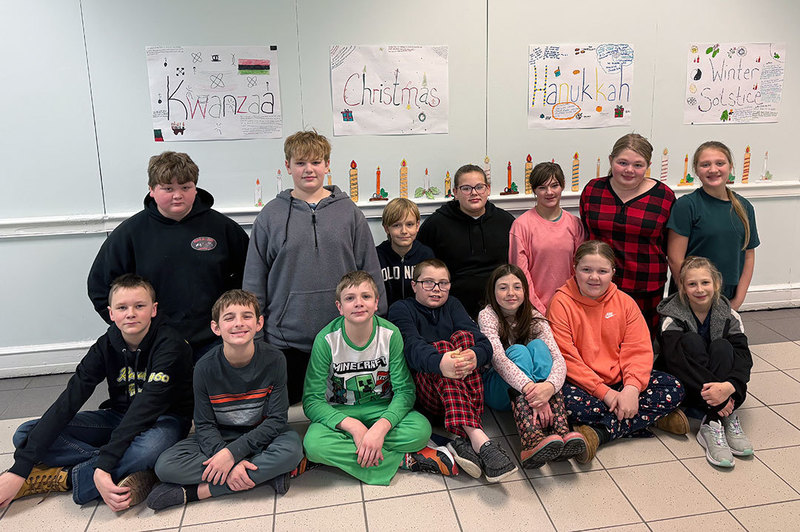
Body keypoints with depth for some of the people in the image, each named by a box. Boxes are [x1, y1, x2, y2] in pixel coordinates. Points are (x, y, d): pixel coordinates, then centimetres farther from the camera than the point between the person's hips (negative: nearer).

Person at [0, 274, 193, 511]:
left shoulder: (170, 345, -21)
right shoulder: (106, 346, -7)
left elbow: (145, 407, -29)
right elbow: (68, 401, -13)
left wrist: (103, 466, -37)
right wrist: (19, 469, -21)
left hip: (164, 419, -5)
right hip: (119, 417, 6)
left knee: (149, 448, -43)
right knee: (26, 435, -11)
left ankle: (58, 478, -19)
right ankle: (123, 470, -23)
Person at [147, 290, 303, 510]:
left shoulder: (273, 360, -15)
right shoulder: (205, 367, -13)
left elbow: (277, 419, -15)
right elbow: (204, 425, -11)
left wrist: (232, 453, -25)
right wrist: (232, 465, -28)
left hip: (259, 436, -1)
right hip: (218, 439, 1)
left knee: (292, 448, -34)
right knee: (166, 466, -24)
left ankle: (195, 491, -23)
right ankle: (266, 473, -22)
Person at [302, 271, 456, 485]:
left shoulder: (390, 334, -13)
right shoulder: (326, 340, -17)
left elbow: (405, 390, -13)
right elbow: (311, 400, -17)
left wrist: (381, 426, -31)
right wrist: (354, 426, -31)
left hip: (382, 409, 0)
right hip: (339, 412, 0)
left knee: (421, 429, -28)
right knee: (314, 442, -33)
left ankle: (341, 454, -18)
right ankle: (406, 460, -22)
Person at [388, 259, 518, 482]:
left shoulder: (452, 305, 16)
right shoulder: (401, 309, 6)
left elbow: (484, 344, -3)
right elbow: (412, 346, -18)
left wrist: (475, 356, -29)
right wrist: (439, 362, -41)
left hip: (464, 389, 3)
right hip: (423, 392, -3)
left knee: (463, 337, -21)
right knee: (441, 346, -28)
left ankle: (465, 439, -37)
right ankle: (479, 439, -47)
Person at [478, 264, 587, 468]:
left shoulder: (533, 317, 0)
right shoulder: (487, 315, -9)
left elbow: (558, 358, -15)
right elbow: (497, 358, -27)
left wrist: (550, 386, -38)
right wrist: (530, 389, -43)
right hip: (496, 390, -3)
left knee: (538, 345, -23)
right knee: (517, 351, -30)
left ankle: (561, 432, -40)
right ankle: (532, 441, -51)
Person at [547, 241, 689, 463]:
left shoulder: (625, 302, 5)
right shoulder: (562, 303, -8)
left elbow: (639, 350, -2)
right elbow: (566, 358, -13)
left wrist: (631, 388, -20)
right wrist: (605, 393, -19)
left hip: (619, 382, 4)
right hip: (582, 384, -4)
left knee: (674, 387, -13)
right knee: (570, 402, -36)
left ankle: (598, 433, -22)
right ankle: (652, 417, -17)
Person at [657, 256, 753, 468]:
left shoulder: (728, 316, 0)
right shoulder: (673, 317, -8)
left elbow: (744, 356, -13)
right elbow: (675, 359, -24)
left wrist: (729, 386, -35)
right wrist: (714, 393, -36)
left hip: (726, 392, 2)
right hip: (687, 391, -2)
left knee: (721, 346, -23)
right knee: (691, 340, -24)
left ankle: (711, 425, -33)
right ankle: (727, 418, -34)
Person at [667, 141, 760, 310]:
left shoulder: (744, 207, 7)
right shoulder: (686, 205, -10)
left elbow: (748, 256, 11)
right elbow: (675, 259, -13)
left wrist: (738, 299, 3)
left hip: (728, 299, 4)